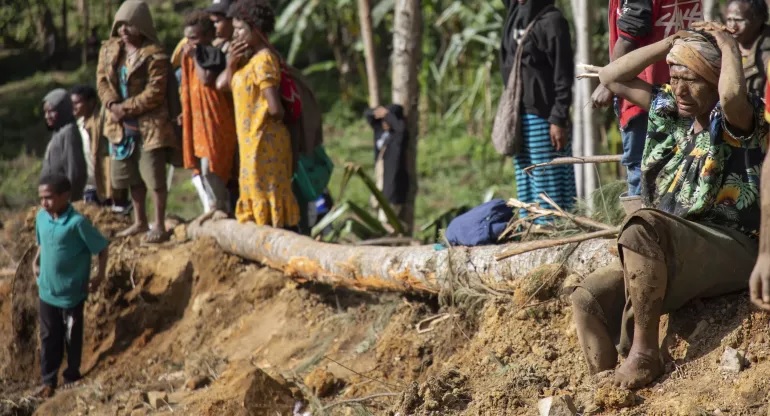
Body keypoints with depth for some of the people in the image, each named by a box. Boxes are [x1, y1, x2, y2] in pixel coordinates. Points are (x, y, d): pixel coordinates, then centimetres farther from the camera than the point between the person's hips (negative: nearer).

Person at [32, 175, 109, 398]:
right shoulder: (41, 217, -4)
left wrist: (99, 277, -14)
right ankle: (48, 380, 25)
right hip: (47, 291, 5)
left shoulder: (77, 223, -22)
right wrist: (36, 263, 4)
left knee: (72, 337, 12)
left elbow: (102, 248, -14)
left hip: (72, 293, -5)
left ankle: (72, 376, 29)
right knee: (49, 338, 13)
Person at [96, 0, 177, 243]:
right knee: (131, 175, 16)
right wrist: (113, 104, -13)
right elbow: (102, 80, 5)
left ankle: (159, 226, 4)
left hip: (149, 125, -7)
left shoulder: (155, 56, -13)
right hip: (120, 124, 7)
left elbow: (155, 92, -16)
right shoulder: (109, 50, 7)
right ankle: (140, 221, 28)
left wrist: (126, 108, -17)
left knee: (154, 176, -5)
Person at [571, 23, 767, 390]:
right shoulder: (671, 112, 16)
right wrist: (673, 42, 11)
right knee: (589, 297, -13)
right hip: (668, 258, 7)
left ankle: (644, 352, -28)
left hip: (731, 251, -7)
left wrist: (728, 45, -12)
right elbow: (611, 77, 19)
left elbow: (732, 94, -31)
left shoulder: (735, 120, -5)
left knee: (643, 227, -34)